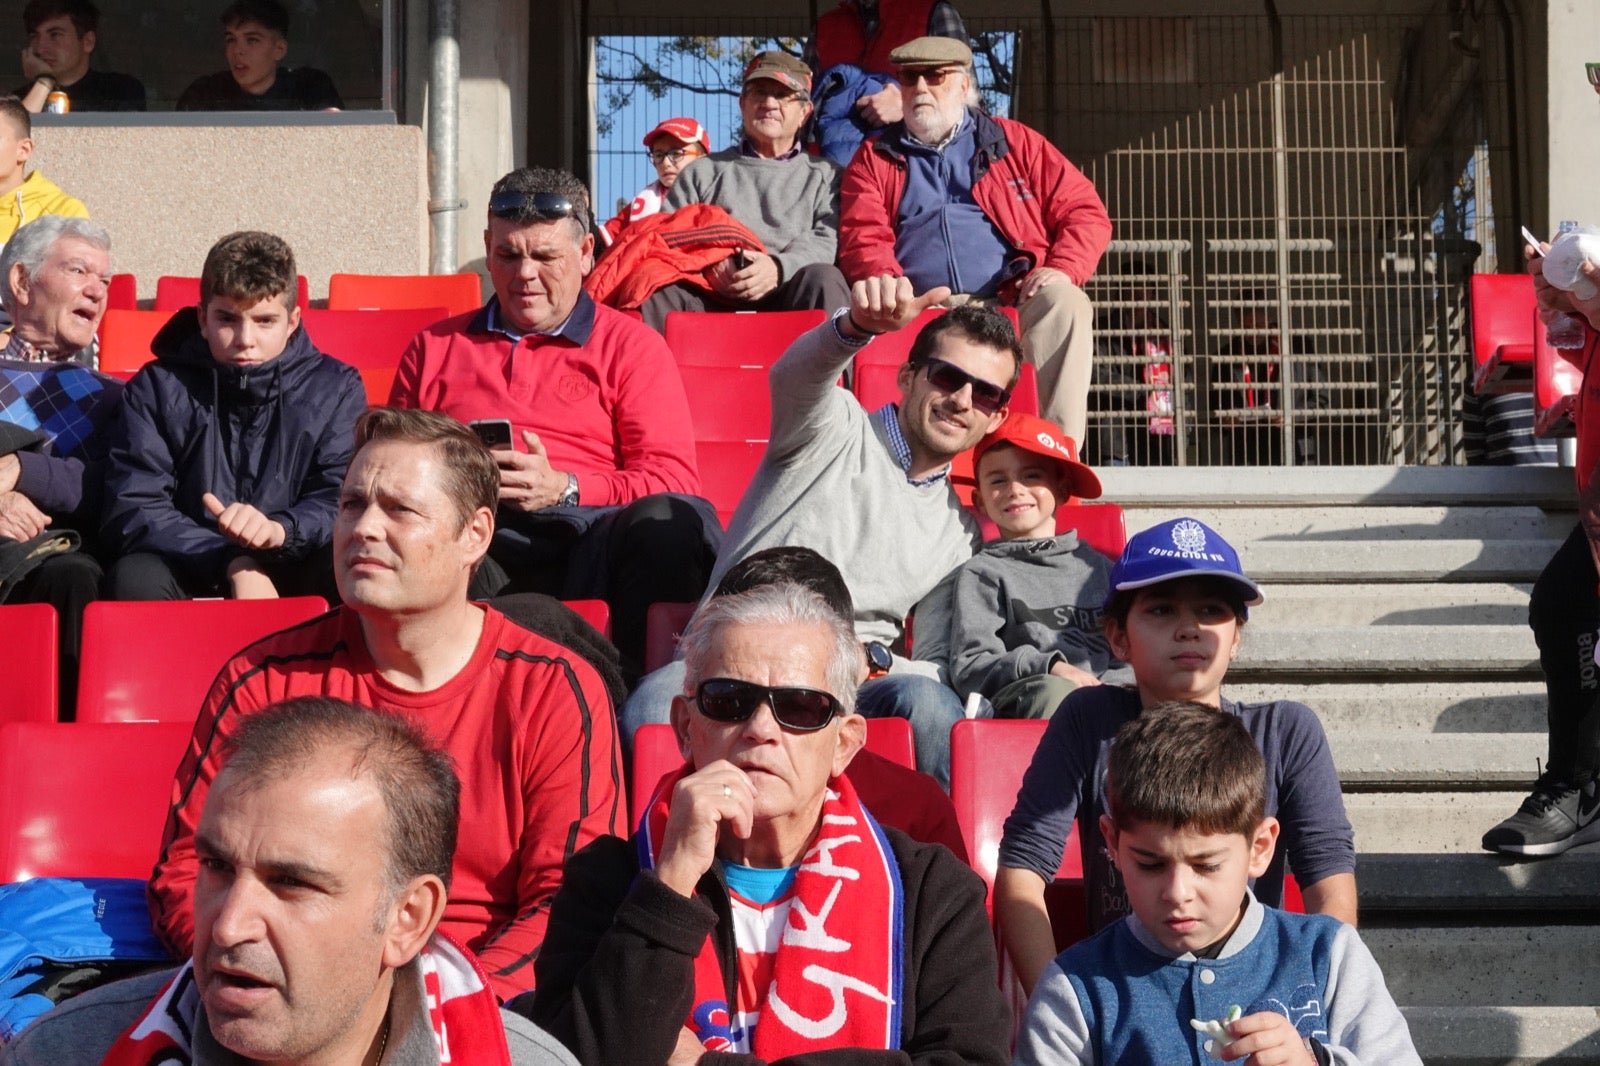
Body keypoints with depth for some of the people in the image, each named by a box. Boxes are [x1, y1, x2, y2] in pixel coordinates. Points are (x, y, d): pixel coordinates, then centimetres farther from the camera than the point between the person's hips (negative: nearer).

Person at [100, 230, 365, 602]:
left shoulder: (336, 389, 3)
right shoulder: (157, 388, 0)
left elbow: (344, 500, -8)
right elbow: (131, 510, -8)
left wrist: (280, 529, -31)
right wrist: (233, 563, -22)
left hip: (294, 577, 0)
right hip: (192, 577, 0)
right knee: (135, 577, -32)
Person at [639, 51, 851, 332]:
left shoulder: (825, 175, 25)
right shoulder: (703, 171, 29)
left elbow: (829, 241, 7)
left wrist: (779, 268, -15)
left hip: (787, 298, -1)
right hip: (710, 299, 1)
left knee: (824, 279, -35)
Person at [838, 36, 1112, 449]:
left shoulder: (1016, 142, 21)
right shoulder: (874, 159, 22)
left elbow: (1085, 213, 14)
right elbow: (863, 242, 8)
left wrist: (1061, 269, -7)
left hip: (1016, 303, 0)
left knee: (1064, 302, -31)